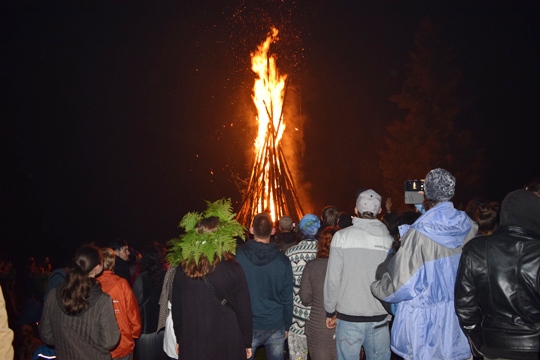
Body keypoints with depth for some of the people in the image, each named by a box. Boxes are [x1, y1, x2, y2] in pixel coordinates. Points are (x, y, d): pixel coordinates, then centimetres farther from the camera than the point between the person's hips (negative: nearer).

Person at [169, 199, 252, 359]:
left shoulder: (183, 269, -5)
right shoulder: (233, 269, -13)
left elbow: (176, 309, 4)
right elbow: (243, 309, -8)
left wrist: (179, 339, 17)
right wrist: (247, 343, 5)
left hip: (192, 344, 2)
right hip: (227, 343, -2)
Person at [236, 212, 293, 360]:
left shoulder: (238, 257, -11)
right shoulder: (283, 261, -8)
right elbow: (287, 298, -2)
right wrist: (286, 326, 11)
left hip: (248, 326, -1)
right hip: (276, 326, 1)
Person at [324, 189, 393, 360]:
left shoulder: (342, 236, -8)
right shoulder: (389, 239, -3)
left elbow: (332, 279, -8)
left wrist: (330, 311, 4)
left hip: (349, 317, -2)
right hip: (380, 318, 2)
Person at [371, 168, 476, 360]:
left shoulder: (420, 233, -20)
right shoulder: (467, 227, -3)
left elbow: (401, 283, -17)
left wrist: (376, 288, 1)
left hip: (427, 321, -5)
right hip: (460, 318, 5)